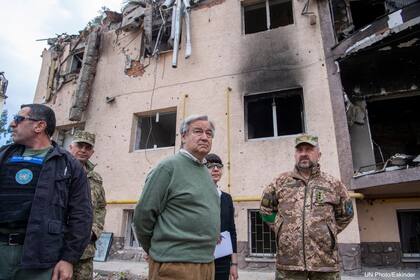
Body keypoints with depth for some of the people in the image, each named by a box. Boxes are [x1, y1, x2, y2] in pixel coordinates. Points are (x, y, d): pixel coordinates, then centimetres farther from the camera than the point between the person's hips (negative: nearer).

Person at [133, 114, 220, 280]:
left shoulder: (205, 172, 11)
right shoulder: (169, 166, -12)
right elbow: (143, 215, -12)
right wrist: (158, 252, 0)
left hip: (207, 264, 8)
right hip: (176, 265, -7)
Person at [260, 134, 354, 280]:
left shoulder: (333, 184, 7)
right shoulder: (280, 182, 6)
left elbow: (345, 215, 19)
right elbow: (266, 209, 18)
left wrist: (329, 233, 11)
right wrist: (280, 228, 9)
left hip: (326, 262, 1)